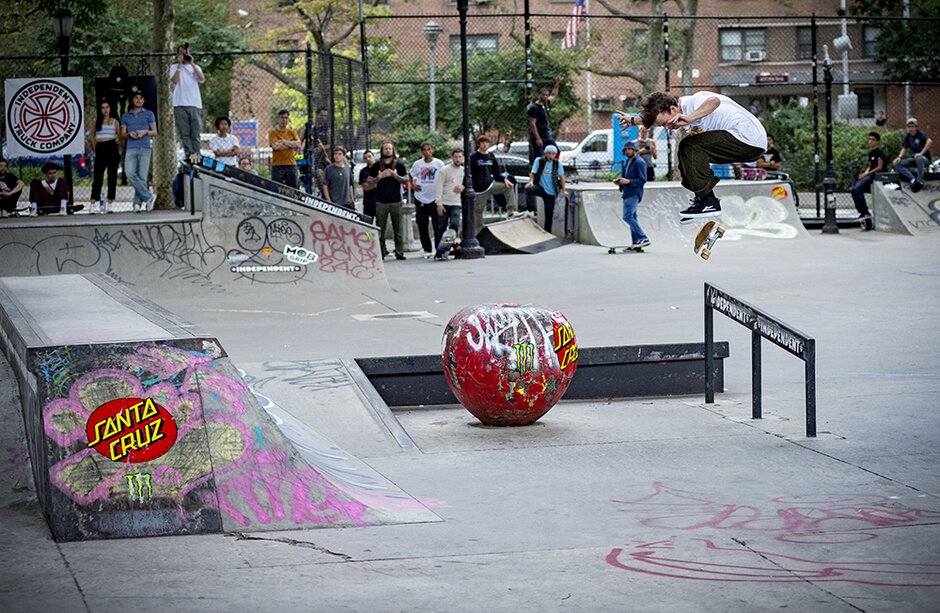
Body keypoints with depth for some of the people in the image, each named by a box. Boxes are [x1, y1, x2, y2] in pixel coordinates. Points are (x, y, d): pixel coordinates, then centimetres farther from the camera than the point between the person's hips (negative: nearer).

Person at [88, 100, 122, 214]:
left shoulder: (115, 122, 9)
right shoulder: (96, 121, 11)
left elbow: (120, 137, 7)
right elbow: (91, 137, 16)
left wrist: (119, 148, -3)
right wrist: (95, 148, 7)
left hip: (112, 149, 0)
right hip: (100, 149, 0)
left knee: (112, 176, 0)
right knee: (98, 176, -5)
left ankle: (110, 203, 3)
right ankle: (93, 203, -11)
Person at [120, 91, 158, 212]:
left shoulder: (149, 114, 14)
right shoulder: (125, 116, 20)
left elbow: (155, 132, 12)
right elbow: (122, 134, 18)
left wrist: (145, 132, -8)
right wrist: (129, 134, -4)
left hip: (144, 148, -1)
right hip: (130, 149, 1)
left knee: (142, 176, -7)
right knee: (130, 174, -17)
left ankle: (137, 202, -2)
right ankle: (149, 197, -11)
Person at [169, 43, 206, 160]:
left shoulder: (195, 67, 18)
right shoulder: (174, 67, 14)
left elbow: (202, 79, -1)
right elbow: (174, 80, -4)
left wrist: (192, 63, -4)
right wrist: (179, 64, -4)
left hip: (195, 104, 1)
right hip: (180, 104, -1)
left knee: (196, 133, -4)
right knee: (184, 133, -6)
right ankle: (189, 156, -8)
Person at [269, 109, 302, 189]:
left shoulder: (292, 132, 13)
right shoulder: (273, 132, 3)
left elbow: (298, 145, -2)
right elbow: (276, 146, -13)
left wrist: (284, 142, -9)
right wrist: (292, 144, -4)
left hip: (291, 165, 3)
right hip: (277, 166, -3)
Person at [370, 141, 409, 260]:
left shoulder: (399, 165, 8)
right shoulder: (376, 166, 9)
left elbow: (406, 180, 5)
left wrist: (395, 175, -10)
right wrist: (380, 177, -8)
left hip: (396, 201, 0)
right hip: (381, 202, 0)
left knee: (398, 228, -1)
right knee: (380, 229, -2)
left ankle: (399, 252, 2)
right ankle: (381, 252, 2)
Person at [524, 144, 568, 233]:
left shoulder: (558, 163, -3)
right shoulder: (539, 161, -6)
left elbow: (561, 176, 5)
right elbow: (533, 173, -5)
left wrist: (564, 190, 5)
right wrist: (531, 181, -25)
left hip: (550, 192, 2)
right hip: (540, 187, -2)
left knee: (549, 214, 6)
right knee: (528, 189, -35)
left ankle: (547, 232, 19)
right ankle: (532, 210, -31)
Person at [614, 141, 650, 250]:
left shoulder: (639, 162, -10)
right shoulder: (626, 162, 19)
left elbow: (643, 180, -15)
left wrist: (628, 181, -22)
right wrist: (620, 181, 8)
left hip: (634, 193, -10)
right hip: (627, 194, 10)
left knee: (627, 216, -17)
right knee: (632, 218, 8)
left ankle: (644, 238, -16)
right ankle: (635, 243, 10)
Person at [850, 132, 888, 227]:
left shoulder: (879, 152, -7)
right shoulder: (871, 153, 20)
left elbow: (880, 167, -13)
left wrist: (867, 174, -15)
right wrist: (865, 173, 3)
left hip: (877, 176, -9)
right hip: (870, 176, 9)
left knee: (856, 189, -24)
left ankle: (865, 213, -23)